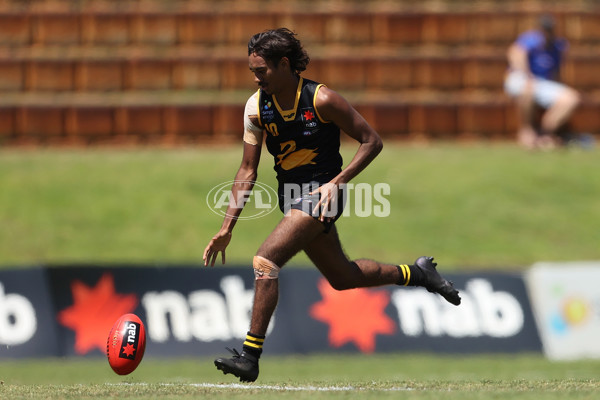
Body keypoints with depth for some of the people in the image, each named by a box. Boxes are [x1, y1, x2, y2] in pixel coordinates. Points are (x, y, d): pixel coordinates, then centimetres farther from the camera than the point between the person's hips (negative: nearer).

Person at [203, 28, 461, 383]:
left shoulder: (321, 99, -18)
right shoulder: (256, 107, -3)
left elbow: (372, 141, -10)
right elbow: (248, 171, 2)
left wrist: (336, 182, -20)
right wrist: (227, 228, -5)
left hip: (320, 193, -7)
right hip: (292, 198, 7)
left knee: (265, 261, -23)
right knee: (342, 277, 19)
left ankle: (251, 355, -21)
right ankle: (416, 273, 41)